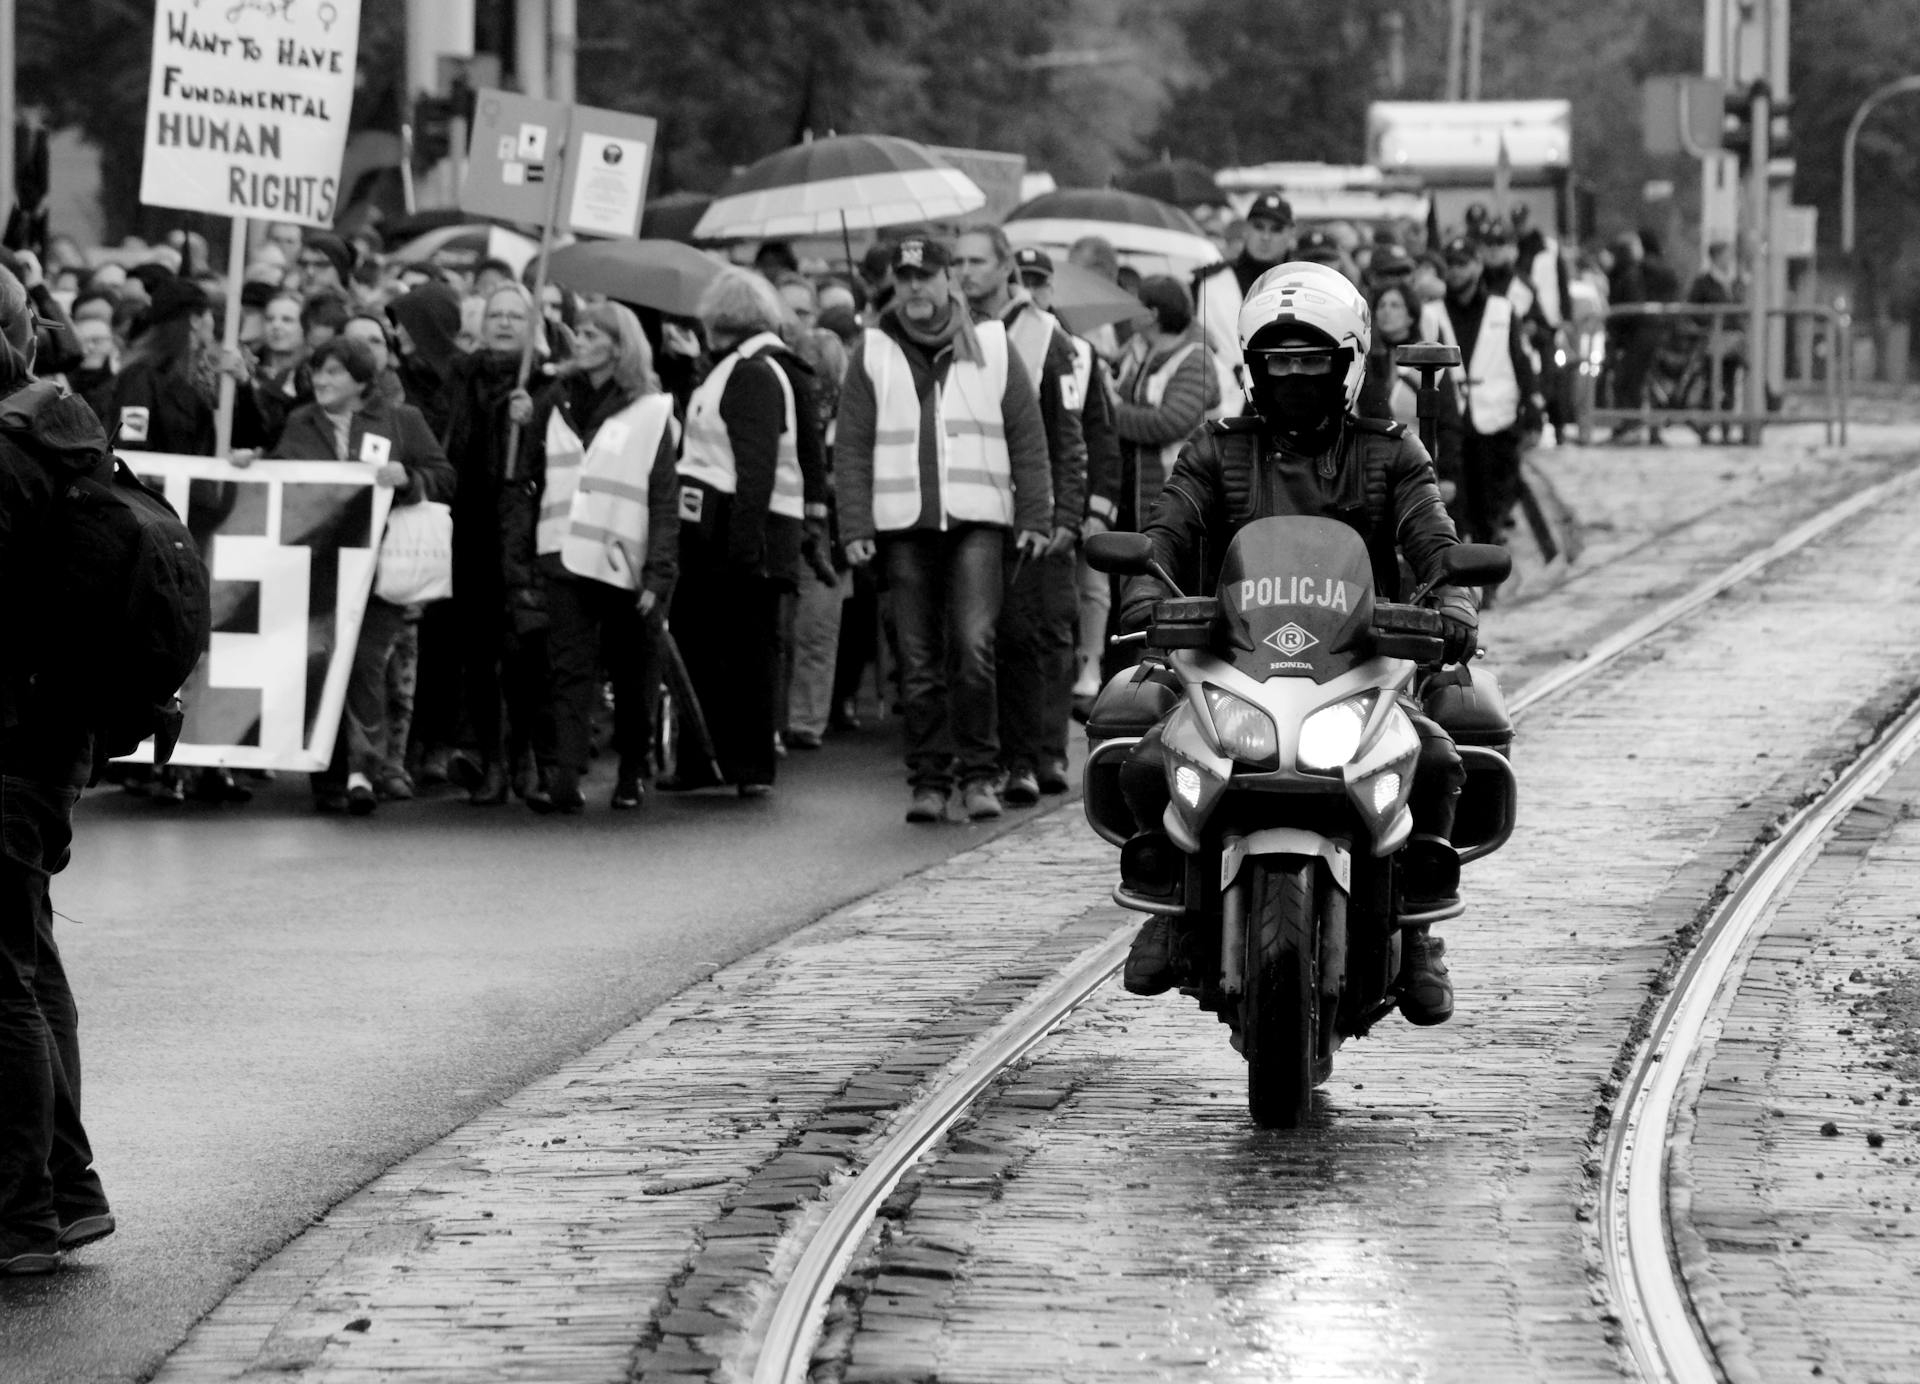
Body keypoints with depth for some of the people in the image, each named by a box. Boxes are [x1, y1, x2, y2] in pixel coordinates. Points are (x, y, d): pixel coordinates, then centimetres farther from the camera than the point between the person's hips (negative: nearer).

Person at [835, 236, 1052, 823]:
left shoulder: (991, 347, 8)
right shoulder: (874, 354, 8)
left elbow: (1028, 438, 9)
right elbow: (851, 447, 6)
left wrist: (1035, 517, 3)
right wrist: (855, 528, -3)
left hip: (977, 521, -1)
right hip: (902, 524, 1)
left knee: (973, 647, -13)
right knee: (919, 663, 2)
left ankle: (979, 774, -5)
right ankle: (929, 780, 9)